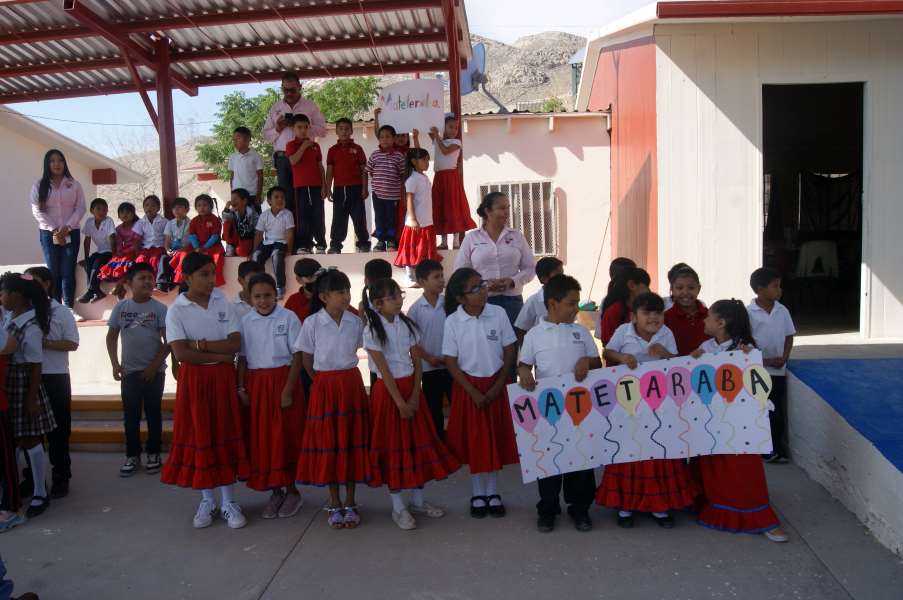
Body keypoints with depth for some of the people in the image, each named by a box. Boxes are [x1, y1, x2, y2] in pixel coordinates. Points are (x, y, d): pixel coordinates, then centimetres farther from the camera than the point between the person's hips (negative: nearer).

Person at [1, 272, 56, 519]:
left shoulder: (30, 328, -21)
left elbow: (35, 366, -18)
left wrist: (31, 399, -16)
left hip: (23, 385, -8)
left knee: (28, 439, 2)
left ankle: (40, 494, 14)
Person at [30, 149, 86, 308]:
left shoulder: (74, 185, 7)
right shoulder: (39, 186, 6)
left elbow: (80, 209, 1)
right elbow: (37, 211, -1)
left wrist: (67, 228, -11)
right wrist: (54, 230, -11)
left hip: (71, 233, 0)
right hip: (48, 233, 0)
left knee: (68, 273, -4)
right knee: (53, 273, 0)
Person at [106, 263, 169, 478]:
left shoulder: (159, 308, -6)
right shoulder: (121, 307, 2)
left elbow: (168, 341, -7)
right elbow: (112, 337, 8)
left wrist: (155, 365, -12)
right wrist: (115, 364, 0)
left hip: (154, 371, -2)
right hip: (129, 371, 2)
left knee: (153, 413, 7)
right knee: (130, 415, 7)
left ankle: (153, 454, 18)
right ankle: (132, 455, 19)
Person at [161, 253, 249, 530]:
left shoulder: (223, 304, 2)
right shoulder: (176, 310, -5)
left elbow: (236, 343, -5)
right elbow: (180, 353, -14)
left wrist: (202, 344, -14)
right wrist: (220, 355, -12)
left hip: (223, 378, 2)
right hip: (193, 379, -2)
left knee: (224, 435, 4)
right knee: (198, 436, 3)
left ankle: (228, 501, 14)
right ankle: (207, 501, 19)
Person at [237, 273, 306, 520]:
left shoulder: (288, 318, -7)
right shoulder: (245, 321, 4)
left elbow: (297, 357, -7)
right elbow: (242, 358, 8)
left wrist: (288, 390, -12)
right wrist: (241, 388, 0)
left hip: (283, 379, -3)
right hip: (256, 384, 3)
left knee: (286, 436, 0)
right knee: (261, 438, 6)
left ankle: (291, 490, 17)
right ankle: (275, 491, 20)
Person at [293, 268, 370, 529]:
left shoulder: (356, 322, -1)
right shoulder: (312, 323, -8)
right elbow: (307, 359, 2)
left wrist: (343, 375, 8)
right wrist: (322, 381, 7)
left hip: (352, 384, 2)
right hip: (324, 386, -2)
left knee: (352, 441, 6)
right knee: (328, 443, 3)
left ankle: (350, 503, 18)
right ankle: (334, 504, 17)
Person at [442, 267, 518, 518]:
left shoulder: (498, 313, -8)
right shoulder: (452, 322, -11)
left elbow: (510, 351, -2)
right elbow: (451, 362, -8)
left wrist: (498, 386, -7)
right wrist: (474, 393, -12)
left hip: (496, 384, 1)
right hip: (468, 386, -1)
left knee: (496, 438, 9)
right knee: (473, 440, 7)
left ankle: (492, 492, 25)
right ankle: (477, 493, 23)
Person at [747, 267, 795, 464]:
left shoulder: (782, 311, 2)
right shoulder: (749, 313, -12)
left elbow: (789, 336, 9)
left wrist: (784, 358, -5)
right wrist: (763, 361, -14)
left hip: (778, 370, 4)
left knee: (778, 411, 9)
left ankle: (778, 449, 21)